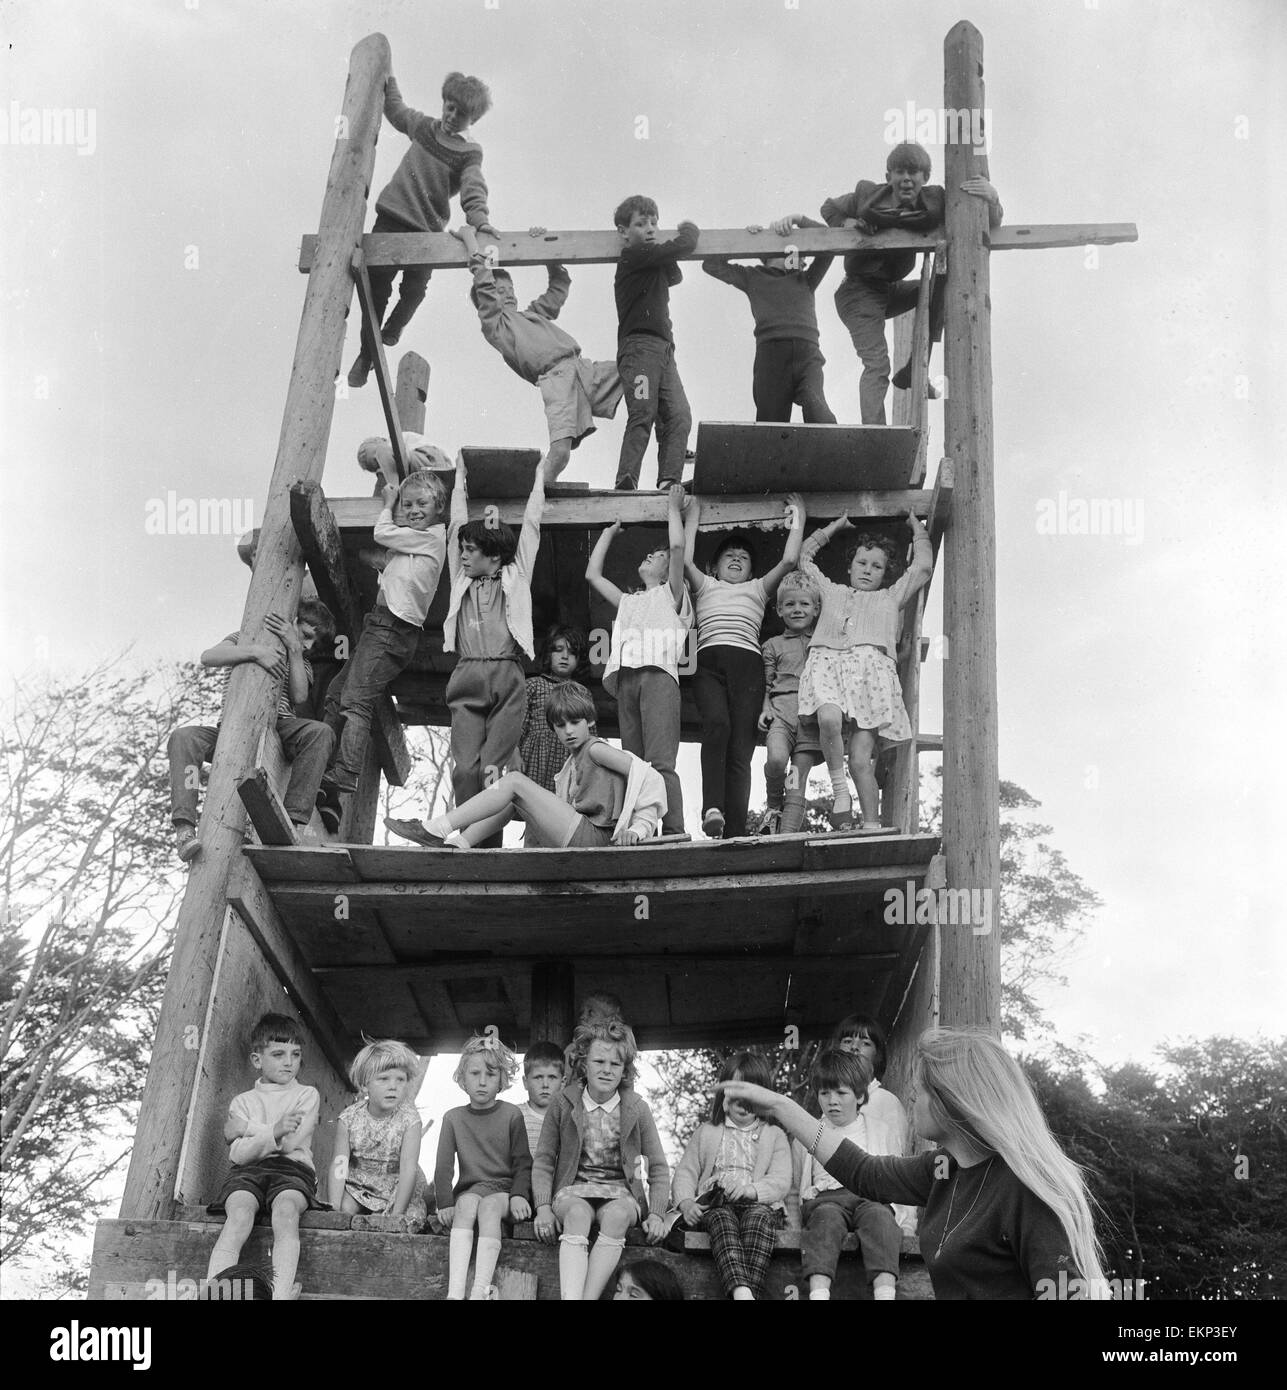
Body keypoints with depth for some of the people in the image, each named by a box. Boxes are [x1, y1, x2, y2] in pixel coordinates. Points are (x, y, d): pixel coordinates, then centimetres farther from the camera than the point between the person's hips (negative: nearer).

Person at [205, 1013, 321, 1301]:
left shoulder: (307, 1095, 15)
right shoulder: (242, 1101, 19)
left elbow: (290, 1142, -2)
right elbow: (238, 1154, 1)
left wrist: (245, 1128, 5)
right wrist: (273, 1132, -15)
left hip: (292, 1169, -1)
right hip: (249, 1170, 1)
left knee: (285, 1210, -36)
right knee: (239, 1213, -32)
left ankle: (281, 1294, -49)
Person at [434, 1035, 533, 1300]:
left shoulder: (511, 1115, 5)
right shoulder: (453, 1118, 10)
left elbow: (523, 1163, 3)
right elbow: (443, 1167, 5)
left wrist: (518, 1195, -15)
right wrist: (446, 1203, -10)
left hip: (504, 1190, -1)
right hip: (468, 1191, 1)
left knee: (490, 1206, -34)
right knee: (467, 1204, -33)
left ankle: (479, 1291, -45)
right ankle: (455, 1291, -46)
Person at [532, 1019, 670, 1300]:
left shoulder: (636, 1109, 1)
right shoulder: (564, 1103, 1)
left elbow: (658, 1168, 6)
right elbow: (543, 1161, 6)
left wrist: (656, 1214, -9)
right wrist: (543, 1207, -9)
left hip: (620, 1192, 1)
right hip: (573, 1190, 0)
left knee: (617, 1215, -35)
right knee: (577, 1214, -36)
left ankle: (588, 1297, -38)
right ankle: (571, 1297, -50)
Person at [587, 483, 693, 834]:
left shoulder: (671, 594, 22)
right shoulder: (627, 602, 36)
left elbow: (678, 547, 9)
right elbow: (592, 573, 37)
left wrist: (674, 509, 24)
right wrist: (610, 531, 45)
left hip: (658, 673, -5)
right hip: (625, 677, 5)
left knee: (660, 762, -21)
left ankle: (674, 832, -29)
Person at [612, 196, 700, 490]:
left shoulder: (656, 263, 24)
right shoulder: (634, 256, -3)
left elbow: (675, 276, 40)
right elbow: (684, 245, -8)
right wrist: (690, 228, 13)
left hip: (664, 349, 9)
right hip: (638, 345, -9)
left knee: (679, 416, -8)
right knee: (643, 414, -21)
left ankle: (669, 481, -17)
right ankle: (625, 481, -28)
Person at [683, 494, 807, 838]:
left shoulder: (758, 589, 35)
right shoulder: (705, 586, 33)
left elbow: (789, 560, 20)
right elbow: (684, 560, 14)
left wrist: (798, 520, 26)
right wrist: (692, 519, 22)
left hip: (747, 662, 1)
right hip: (709, 661, -1)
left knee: (740, 747, -14)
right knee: (717, 723, -32)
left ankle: (735, 832, -22)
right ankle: (712, 808, -40)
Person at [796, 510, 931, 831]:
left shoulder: (891, 597, 34)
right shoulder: (831, 591, 35)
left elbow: (923, 567, 33)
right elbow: (804, 557, 42)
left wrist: (916, 527, 44)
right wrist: (836, 526, 47)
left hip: (871, 664, 0)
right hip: (827, 660, 0)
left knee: (861, 761, -15)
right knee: (829, 718, -35)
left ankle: (872, 828, -14)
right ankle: (839, 791, -21)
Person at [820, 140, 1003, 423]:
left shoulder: (934, 202, -10)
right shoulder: (867, 196, -15)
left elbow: (990, 227, -9)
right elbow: (829, 208, 5)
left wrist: (992, 201, -31)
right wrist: (847, 223, -16)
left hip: (890, 290, 6)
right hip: (858, 291, -5)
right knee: (877, 364, -20)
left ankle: (914, 372, -5)